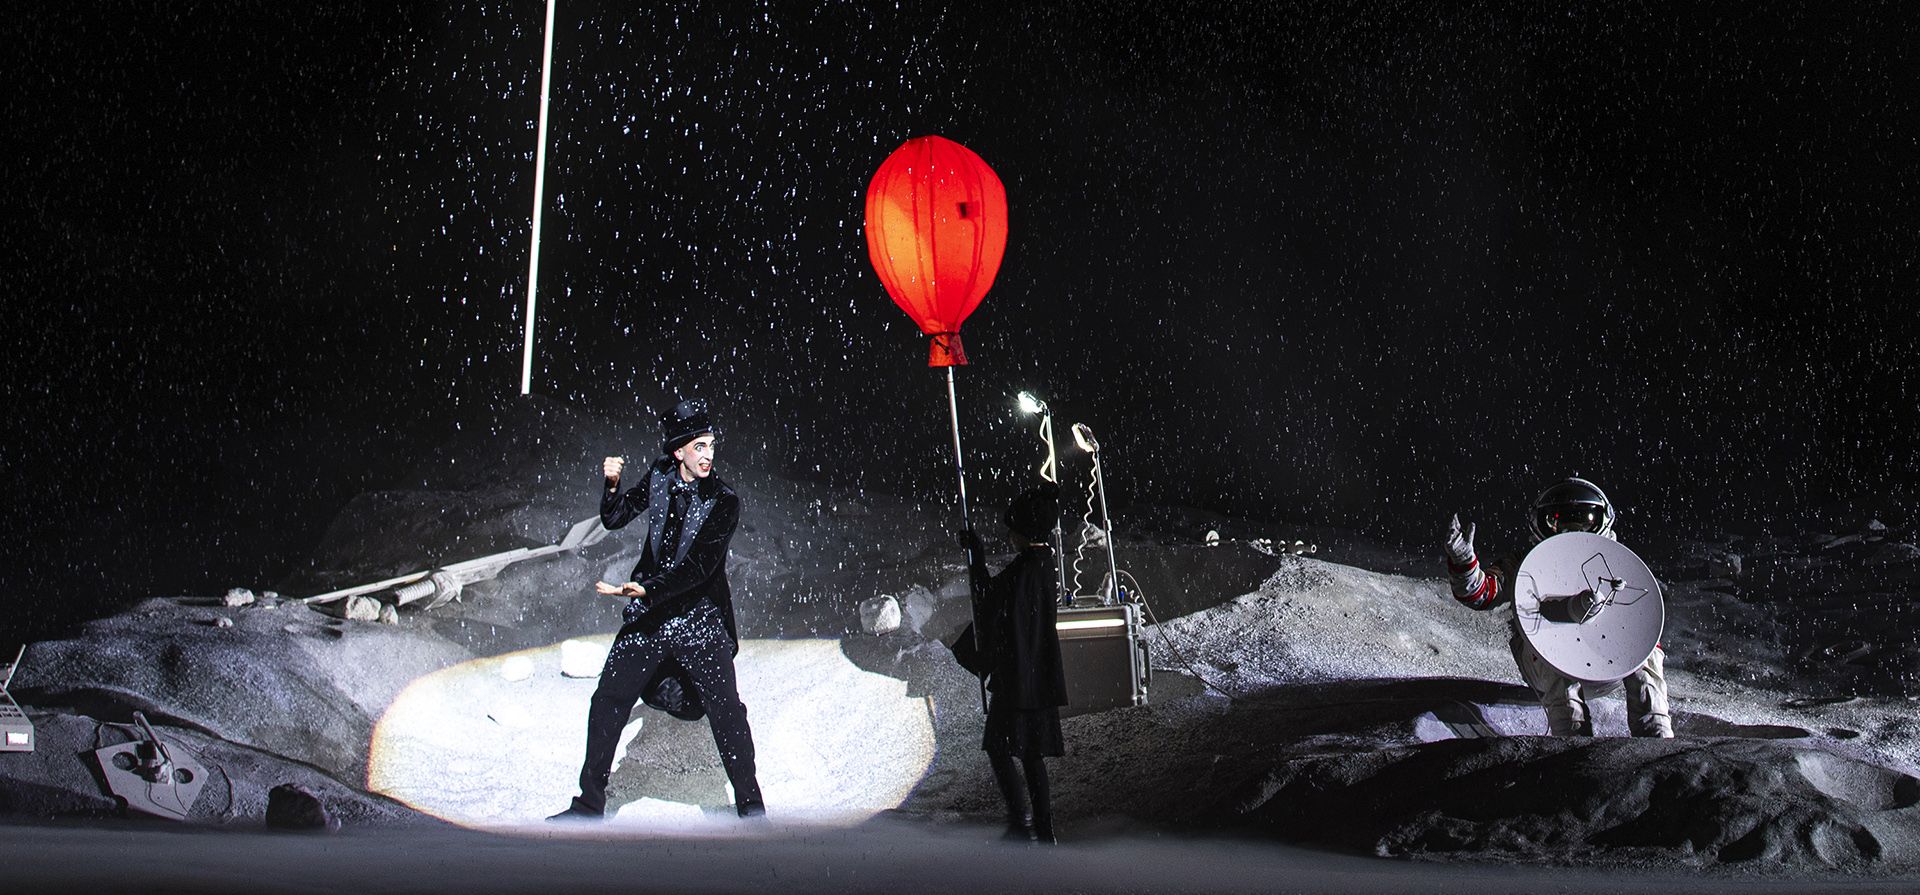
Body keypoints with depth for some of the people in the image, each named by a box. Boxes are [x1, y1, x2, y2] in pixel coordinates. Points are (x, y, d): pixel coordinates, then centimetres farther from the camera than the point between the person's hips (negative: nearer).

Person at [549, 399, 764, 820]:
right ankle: (589, 804, 20)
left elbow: (700, 567, -18)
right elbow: (614, 519, 9)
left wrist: (646, 589, -27)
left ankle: (751, 807, 6)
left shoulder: (724, 502, -11)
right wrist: (612, 485, -10)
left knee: (727, 715, -7)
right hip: (647, 618, 4)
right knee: (607, 703, 6)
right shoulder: (659, 479, 1)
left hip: (701, 620, -4)